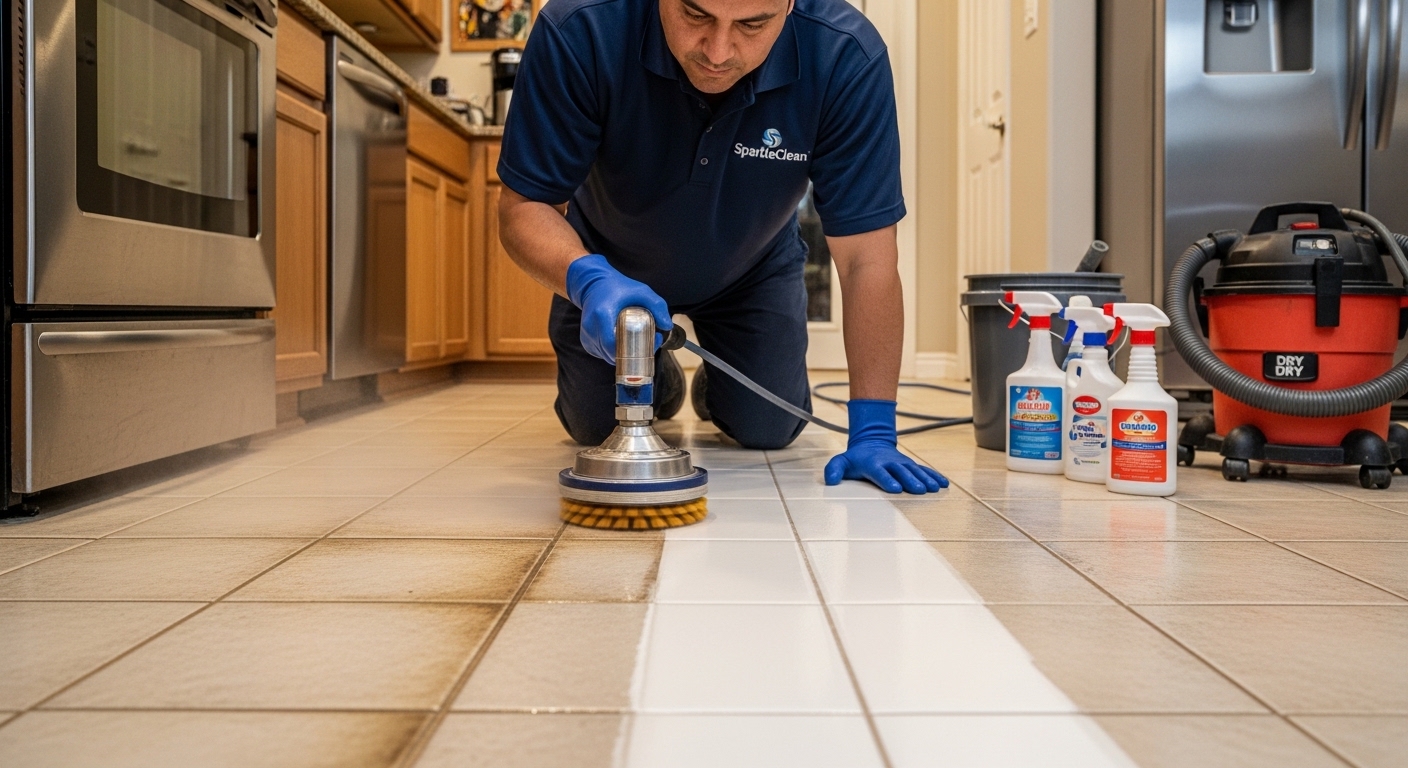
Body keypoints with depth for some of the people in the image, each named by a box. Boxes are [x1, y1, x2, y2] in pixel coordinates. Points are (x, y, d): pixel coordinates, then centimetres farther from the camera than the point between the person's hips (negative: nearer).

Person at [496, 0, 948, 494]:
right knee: (594, 427, 3)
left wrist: (872, 432, -33)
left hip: (753, 272, 1)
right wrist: (587, 280, -52)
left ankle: (716, 388, 33)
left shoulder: (846, 57, -34)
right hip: (611, 266, 0)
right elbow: (522, 205, -29)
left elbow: (866, 255, -31)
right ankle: (657, 380, 40)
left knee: (769, 430, -4)